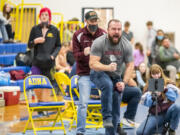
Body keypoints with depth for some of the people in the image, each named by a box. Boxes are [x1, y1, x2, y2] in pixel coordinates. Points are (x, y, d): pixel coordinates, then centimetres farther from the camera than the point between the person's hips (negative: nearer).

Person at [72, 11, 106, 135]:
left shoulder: (104, 34, 5)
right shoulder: (78, 35, 0)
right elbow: (76, 55, -3)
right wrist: (84, 53, -25)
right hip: (85, 74, -2)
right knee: (83, 103, -6)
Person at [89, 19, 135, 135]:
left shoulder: (126, 45, -9)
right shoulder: (99, 43, -19)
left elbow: (130, 66, -5)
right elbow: (92, 63, -25)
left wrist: (124, 82, -18)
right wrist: (107, 67, -43)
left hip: (116, 76, 4)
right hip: (99, 73, -4)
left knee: (116, 104, -6)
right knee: (108, 85, -36)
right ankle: (107, 117, -30)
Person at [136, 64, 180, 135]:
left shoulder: (168, 83, 2)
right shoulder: (148, 86, 5)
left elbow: (174, 97, -12)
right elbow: (146, 103, -5)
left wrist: (165, 89, -26)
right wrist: (153, 94, -21)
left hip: (167, 112, -1)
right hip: (155, 115, 1)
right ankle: (163, 127, 6)